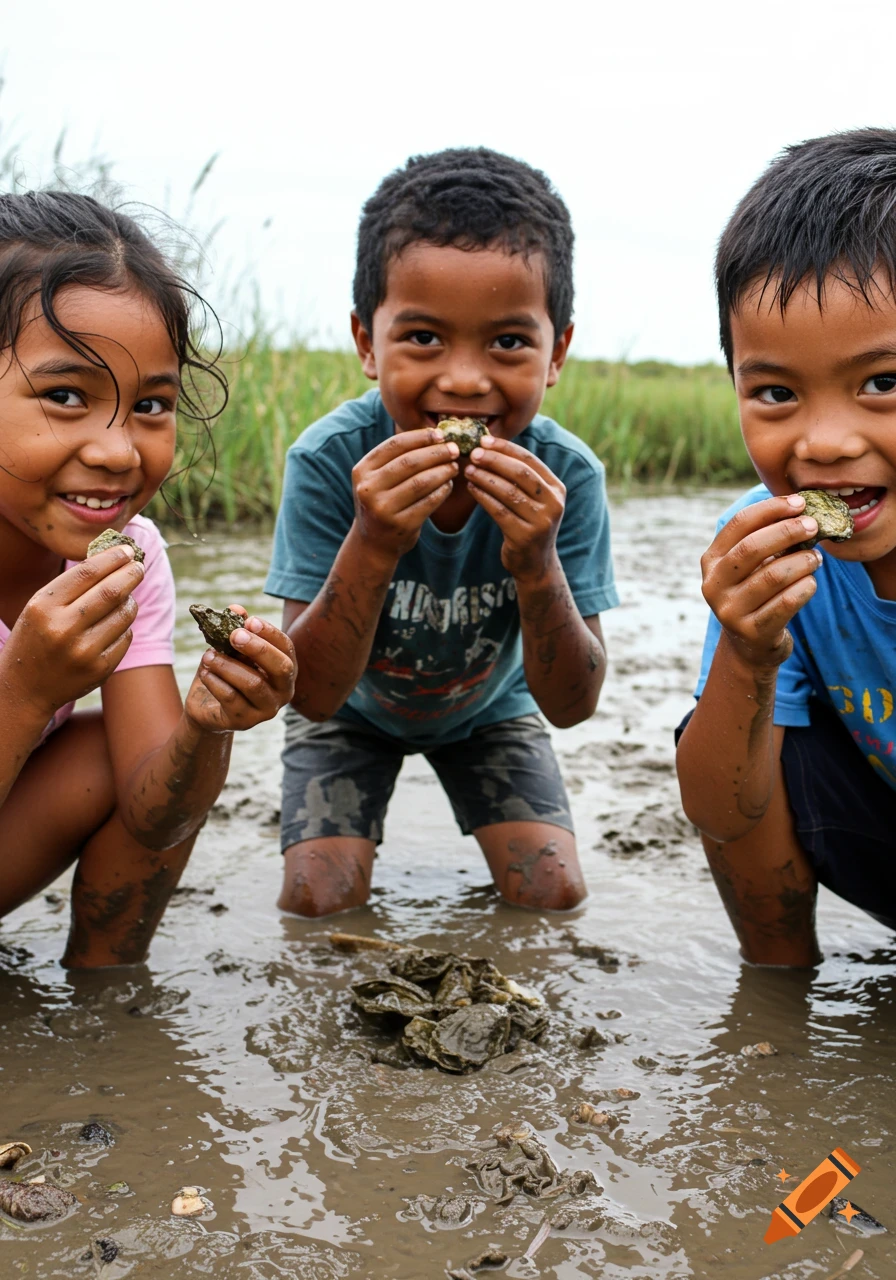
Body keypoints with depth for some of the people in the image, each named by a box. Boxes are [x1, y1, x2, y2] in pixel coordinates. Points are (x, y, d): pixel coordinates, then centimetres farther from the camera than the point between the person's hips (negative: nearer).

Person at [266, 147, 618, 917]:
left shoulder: (565, 476, -29)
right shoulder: (330, 461, -32)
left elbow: (571, 705, -26)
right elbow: (313, 695, -30)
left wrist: (537, 565, -44)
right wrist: (372, 545, -46)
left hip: (489, 705, 1)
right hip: (353, 705, -1)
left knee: (554, 895, -10)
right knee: (318, 901, -14)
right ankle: (354, 843, 19)